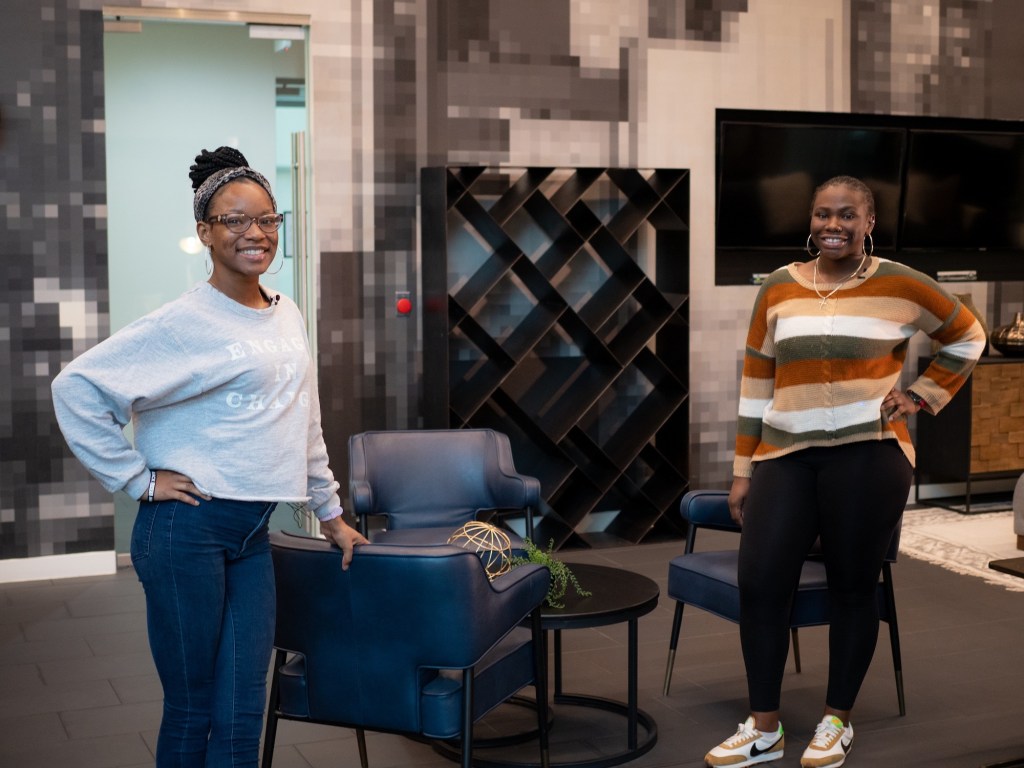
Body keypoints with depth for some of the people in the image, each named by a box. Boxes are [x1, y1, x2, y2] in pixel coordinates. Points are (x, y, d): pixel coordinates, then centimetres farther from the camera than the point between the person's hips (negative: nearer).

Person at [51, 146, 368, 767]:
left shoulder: (287, 315, 11)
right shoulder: (184, 324, -10)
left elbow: (305, 423, 19)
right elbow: (76, 388, -12)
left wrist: (330, 512, 21)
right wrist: (136, 479, -10)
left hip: (253, 535, 6)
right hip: (188, 529, -6)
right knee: (191, 714, 4)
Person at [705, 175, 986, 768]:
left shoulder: (901, 285, 0)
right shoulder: (779, 288, 7)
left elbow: (968, 336, 15)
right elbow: (756, 382, 10)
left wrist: (924, 394, 5)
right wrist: (743, 469, 8)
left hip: (867, 453, -2)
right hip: (786, 455, 3)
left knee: (853, 585, 5)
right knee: (760, 581, -3)